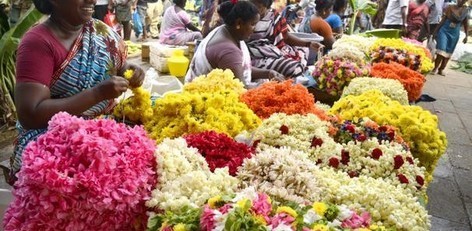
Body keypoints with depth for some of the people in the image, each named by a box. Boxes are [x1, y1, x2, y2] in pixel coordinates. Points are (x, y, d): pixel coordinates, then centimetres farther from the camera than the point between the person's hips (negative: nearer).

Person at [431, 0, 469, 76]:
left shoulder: (466, 11, 2)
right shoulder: (450, 7, -5)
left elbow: (466, 24, 8)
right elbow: (443, 20, -2)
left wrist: (466, 36, 4)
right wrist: (436, 31, -1)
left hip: (454, 34, 3)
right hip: (444, 30, -3)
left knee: (448, 53, 8)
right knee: (441, 50, -13)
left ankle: (441, 70, 17)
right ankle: (435, 68, 1)